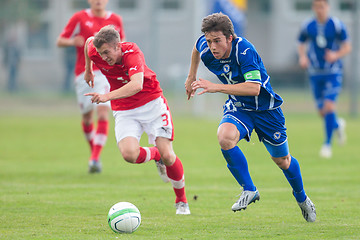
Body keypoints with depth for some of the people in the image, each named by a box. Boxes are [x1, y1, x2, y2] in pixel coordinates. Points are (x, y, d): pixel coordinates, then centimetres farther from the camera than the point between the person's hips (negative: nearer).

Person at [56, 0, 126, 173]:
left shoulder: (116, 20, 11)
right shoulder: (79, 18, 3)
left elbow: (122, 43, 26)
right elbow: (60, 41, 3)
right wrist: (72, 42, -19)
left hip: (106, 73, 0)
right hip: (84, 73, 0)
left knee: (103, 112, -18)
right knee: (87, 116, 6)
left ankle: (95, 159, -21)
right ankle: (94, 150, 33)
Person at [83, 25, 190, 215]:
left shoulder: (132, 53, -28)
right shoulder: (95, 52, -14)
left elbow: (137, 85, -45)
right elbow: (89, 41, 13)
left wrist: (107, 96, -57)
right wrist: (88, 70, 25)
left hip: (152, 103, -3)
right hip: (124, 111, 3)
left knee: (167, 155, -10)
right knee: (129, 154, -24)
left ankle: (181, 201, 15)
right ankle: (156, 155, 13)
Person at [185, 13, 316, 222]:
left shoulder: (245, 50, -32)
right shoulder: (205, 48, -16)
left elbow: (254, 88, -42)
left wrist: (216, 87, -47)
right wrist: (192, 77, 18)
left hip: (266, 108, -3)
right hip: (238, 108, 3)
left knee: (282, 161, 12)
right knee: (224, 137, -30)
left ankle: (302, 198, 42)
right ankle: (249, 190, -14)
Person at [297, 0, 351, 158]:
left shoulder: (337, 25, -6)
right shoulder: (307, 26, 1)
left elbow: (347, 47, 0)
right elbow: (301, 44, 14)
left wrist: (336, 55, -19)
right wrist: (302, 57, -6)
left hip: (333, 73, -3)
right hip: (315, 73, 3)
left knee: (329, 106, -17)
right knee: (322, 111, 4)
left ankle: (327, 144, -8)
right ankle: (338, 125, 37)